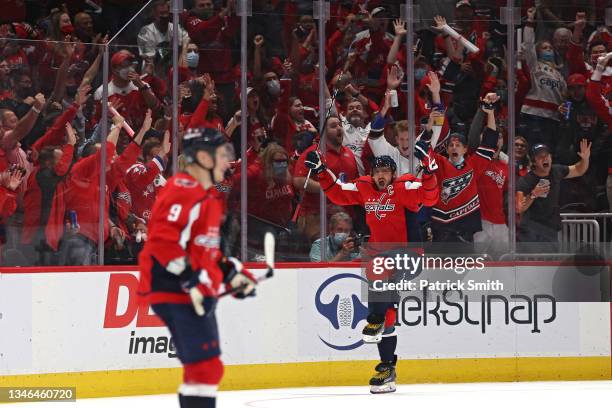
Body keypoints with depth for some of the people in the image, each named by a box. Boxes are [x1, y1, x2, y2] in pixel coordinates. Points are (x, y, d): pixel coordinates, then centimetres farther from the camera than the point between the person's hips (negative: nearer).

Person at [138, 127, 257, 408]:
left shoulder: (209, 196, 19)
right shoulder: (183, 190, -15)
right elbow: (163, 240, -25)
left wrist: (231, 273, 20)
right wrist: (190, 281, -26)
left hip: (197, 295, 11)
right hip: (175, 292, -11)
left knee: (203, 369, 17)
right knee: (206, 367, -15)